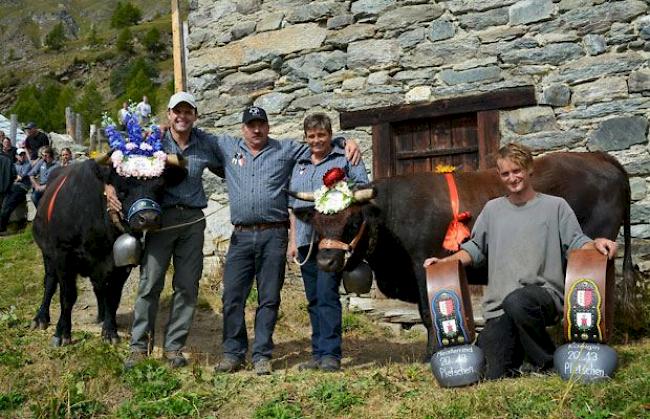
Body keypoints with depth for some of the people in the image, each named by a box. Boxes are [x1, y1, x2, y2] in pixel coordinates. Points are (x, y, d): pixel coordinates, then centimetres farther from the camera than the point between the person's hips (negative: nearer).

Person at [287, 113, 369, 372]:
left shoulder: (345, 159, 6)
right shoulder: (299, 166, 22)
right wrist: (292, 241, 16)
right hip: (305, 240, 6)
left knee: (327, 294, -13)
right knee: (313, 299, 8)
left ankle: (330, 354, -9)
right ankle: (318, 353, 14)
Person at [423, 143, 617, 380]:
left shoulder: (555, 206, 8)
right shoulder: (492, 209, 17)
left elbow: (576, 244, 3)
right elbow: (474, 249, 19)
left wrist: (595, 244, -19)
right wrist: (443, 262, 6)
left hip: (545, 294, -2)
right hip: (498, 307, 3)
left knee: (517, 300, -40)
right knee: (495, 377, -12)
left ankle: (547, 364, -14)